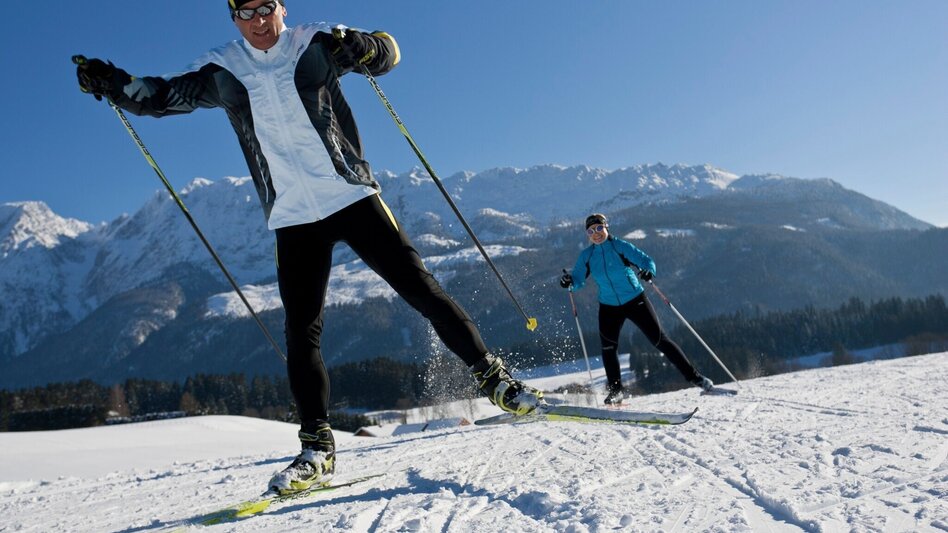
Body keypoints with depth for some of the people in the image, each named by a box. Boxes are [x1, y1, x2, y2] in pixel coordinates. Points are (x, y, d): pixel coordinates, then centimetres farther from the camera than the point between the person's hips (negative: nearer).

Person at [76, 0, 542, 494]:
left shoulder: (315, 44, 2)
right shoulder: (222, 72, 8)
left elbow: (388, 53, 4)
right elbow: (162, 96, 13)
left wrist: (363, 47, -18)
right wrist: (114, 83, -4)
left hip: (352, 195, -2)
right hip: (292, 218, 2)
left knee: (419, 287, -4)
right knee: (301, 333, -2)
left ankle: (492, 375, 9)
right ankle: (317, 448, 7)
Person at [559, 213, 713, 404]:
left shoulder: (620, 246, -11)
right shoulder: (586, 256, -2)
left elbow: (647, 261, -13)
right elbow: (578, 280, -3)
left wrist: (648, 271, -36)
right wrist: (569, 282, -26)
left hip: (635, 301, -3)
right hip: (609, 307, 3)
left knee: (659, 339, -3)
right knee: (608, 347, -9)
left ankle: (693, 376, 8)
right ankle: (615, 389, 9)